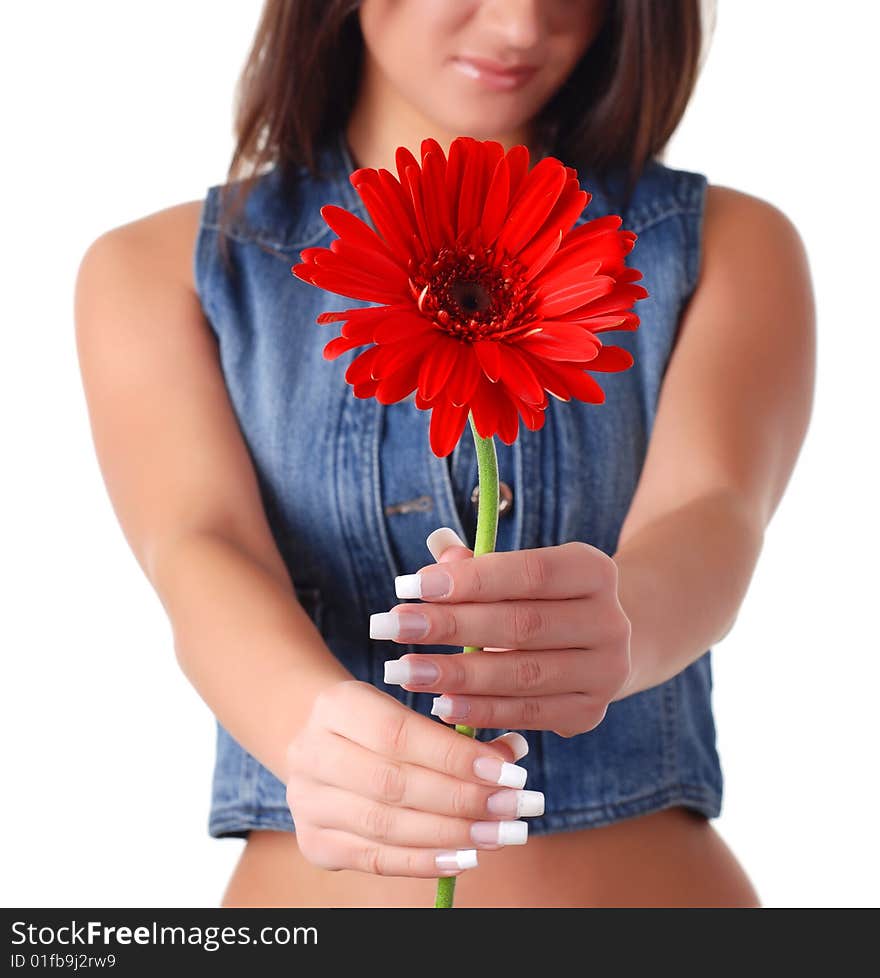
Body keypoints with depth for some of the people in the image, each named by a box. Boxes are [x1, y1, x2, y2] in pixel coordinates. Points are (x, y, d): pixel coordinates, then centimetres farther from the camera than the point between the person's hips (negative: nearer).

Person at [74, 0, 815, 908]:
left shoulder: (730, 247, -1)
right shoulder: (159, 271, -2)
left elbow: (710, 516, -19)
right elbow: (201, 552, -18)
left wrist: (621, 627, -41)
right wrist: (315, 723, -39)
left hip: (650, 877, 1)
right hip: (305, 888, 0)